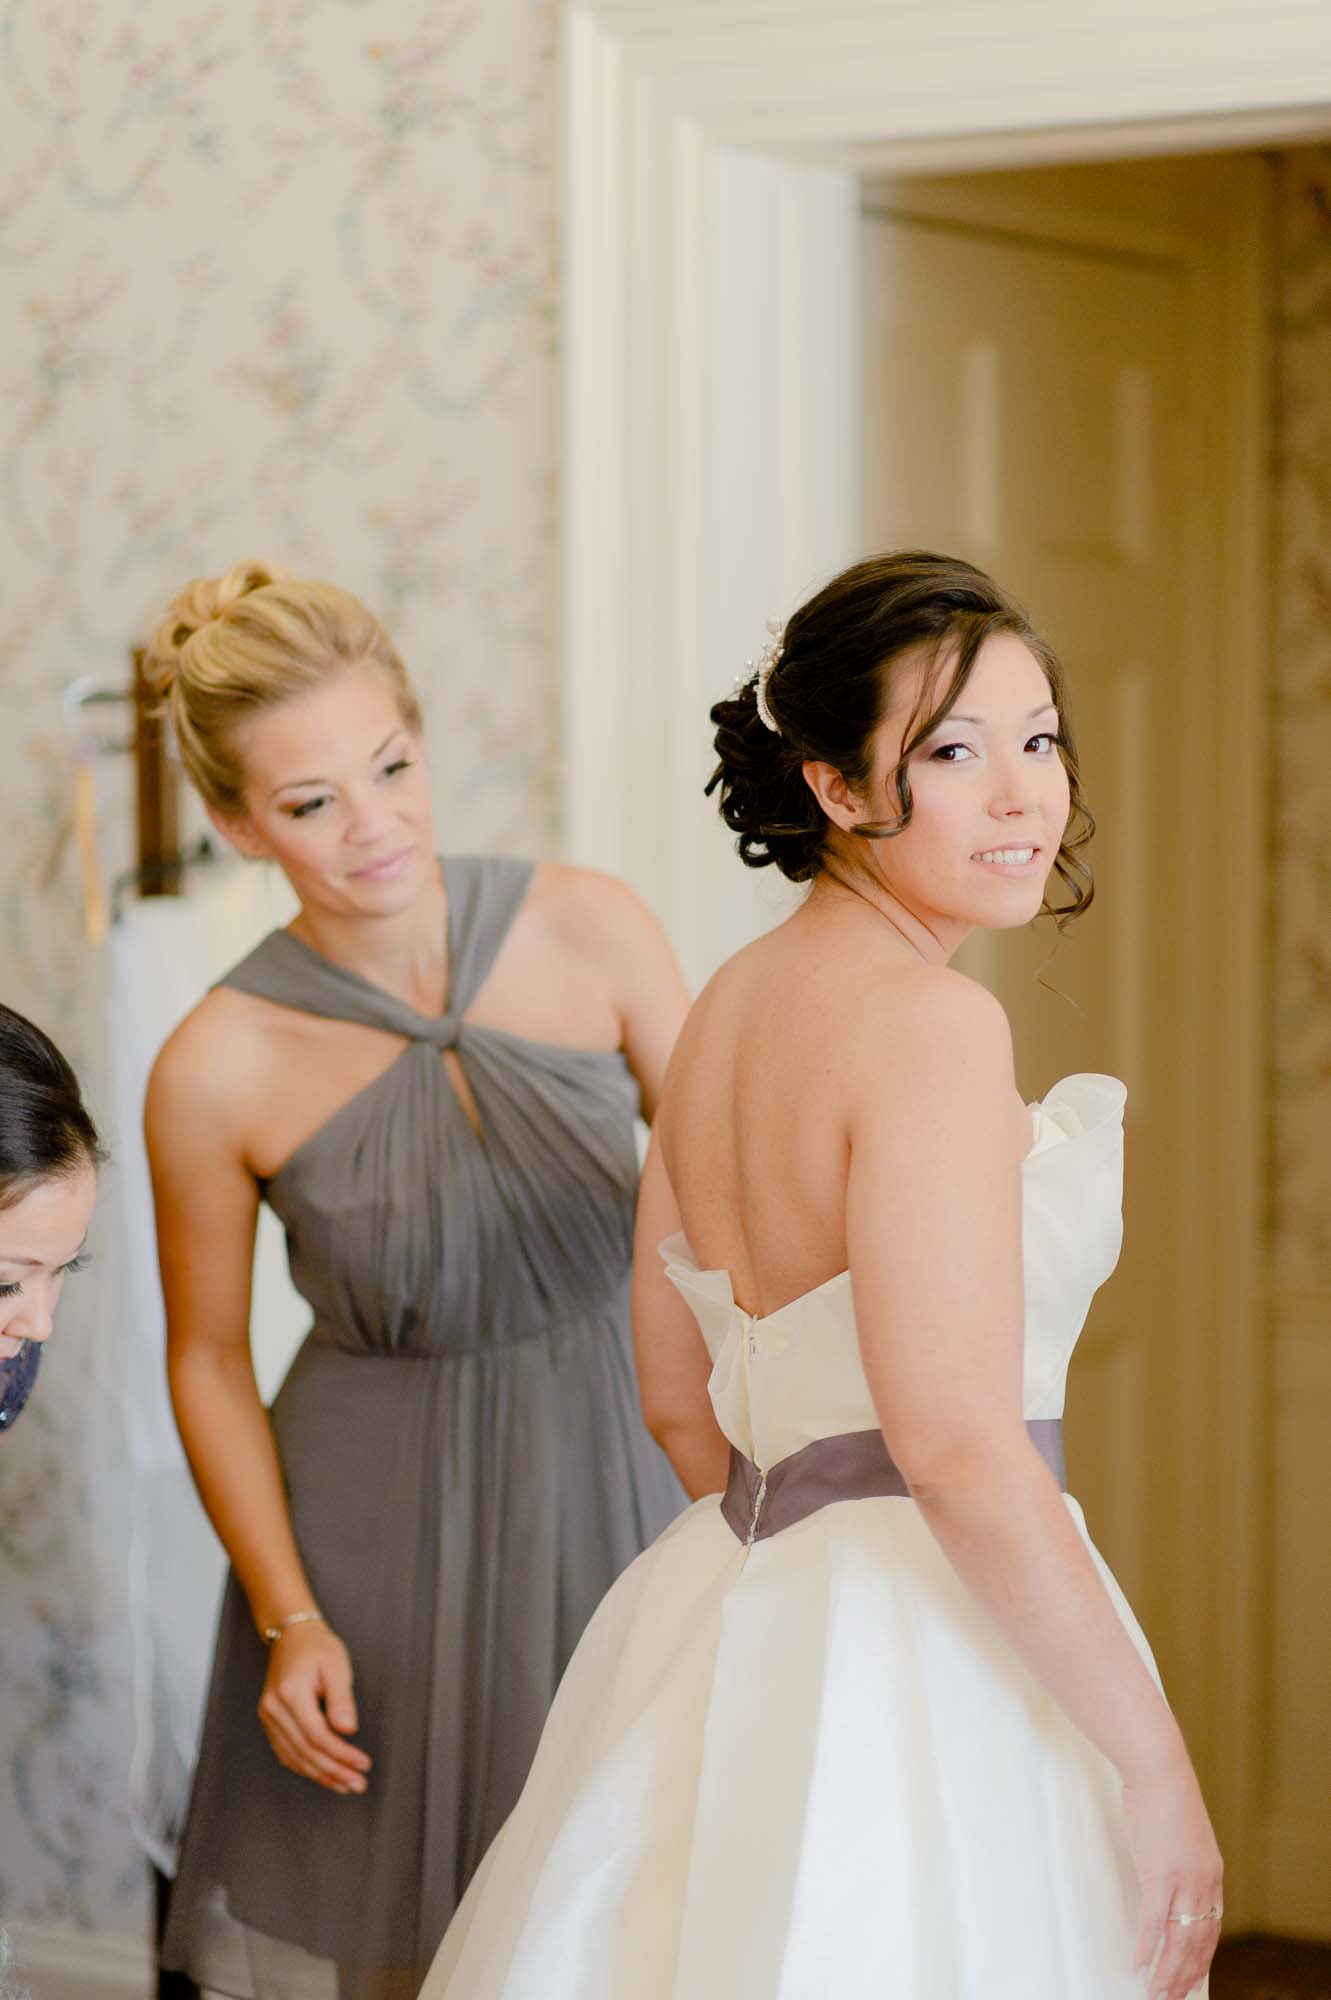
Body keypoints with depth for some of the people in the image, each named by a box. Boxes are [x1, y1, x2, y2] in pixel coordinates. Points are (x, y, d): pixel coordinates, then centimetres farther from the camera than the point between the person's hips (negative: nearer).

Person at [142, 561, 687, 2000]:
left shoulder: (590, 932, -9)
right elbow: (207, 1362, -1)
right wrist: (286, 1620, -6)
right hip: (379, 1530, -1)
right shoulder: (216, 1071, -13)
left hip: (617, 1487, 2)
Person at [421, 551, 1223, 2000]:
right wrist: (1157, 1768, -18)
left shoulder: (725, 1006, 9)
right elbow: (960, 1447, -24)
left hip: (728, 1610, 9)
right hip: (923, 1669, -9)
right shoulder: (930, 1022, -17)